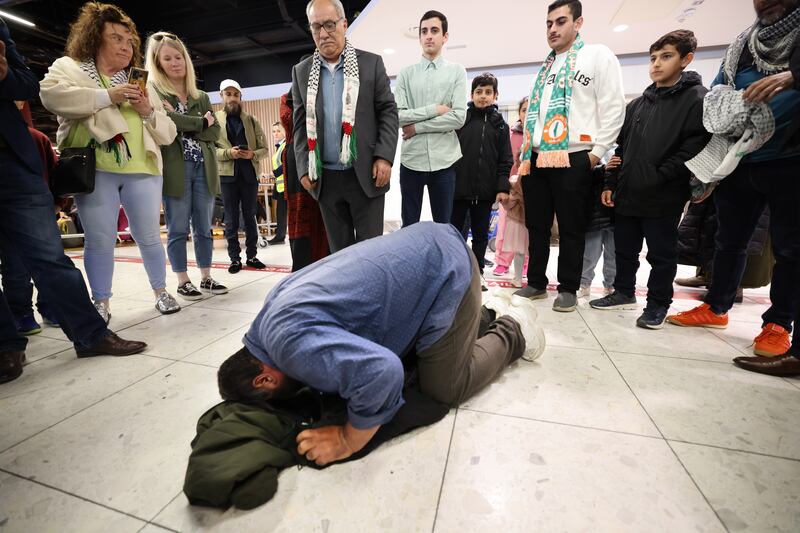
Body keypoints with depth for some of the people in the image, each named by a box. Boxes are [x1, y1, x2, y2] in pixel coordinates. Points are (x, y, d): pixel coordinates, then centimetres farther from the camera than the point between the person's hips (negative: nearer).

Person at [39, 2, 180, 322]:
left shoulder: (141, 83, 21)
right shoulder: (69, 67, 13)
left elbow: (167, 134, 15)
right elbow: (50, 95, -8)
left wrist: (149, 112, -3)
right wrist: (107, 96, -11)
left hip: (142, 170, 2)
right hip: (94, 170, -1)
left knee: (149, 236, 3)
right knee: (100, 241, -1)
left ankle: (161, 292, 17)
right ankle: (101, 303, 11)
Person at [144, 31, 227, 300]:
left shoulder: (201, 96, 18)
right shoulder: (153, 92, 5)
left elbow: (215, 132, 6)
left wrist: (182, 126, -6)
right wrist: (200, 123, -6)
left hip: (204, 168, 4)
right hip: (175, 169, -4)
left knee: (204, 227, 6)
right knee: (178, 229, 0)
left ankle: (206, 278, 15)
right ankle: (183, 282, 10)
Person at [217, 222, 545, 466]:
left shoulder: (291, 343, -24)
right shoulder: (277, 300, 6)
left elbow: (381, 372, -37)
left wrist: (348, 440, -19)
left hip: (446, 272, -9)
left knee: (444, 389, 4)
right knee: (409, 351, 27)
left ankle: (512, 334, 24)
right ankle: (488, 317, 37)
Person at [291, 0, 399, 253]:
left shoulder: (371, 63, 6)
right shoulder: (301, 71, 12)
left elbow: (388, 112, 2)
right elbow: (300, 124, 12)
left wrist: (384, 157, -10)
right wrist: (304, 168, 3)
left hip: (366, 174, -2)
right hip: (325, 178, 3)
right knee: (338, 248, 10)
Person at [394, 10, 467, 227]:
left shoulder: (457, 71, 6)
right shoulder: (405, 73, 9)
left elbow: (458, 117, -6)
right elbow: (396, 115, -3)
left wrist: (417, 127, -8)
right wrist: (434, 109, -9)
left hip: (444, 162, 0)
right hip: (411, 160, 1)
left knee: (443, 225, 8)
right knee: (409, 226, 9)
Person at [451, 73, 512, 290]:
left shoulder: (499, 124, 9)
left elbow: (505, 160, 6)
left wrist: (502, 188, -4)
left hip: (485, 190, 2)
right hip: (458, 187, -1)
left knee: (481, 234, 9)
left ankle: (478, 272, 21)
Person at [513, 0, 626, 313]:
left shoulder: (597, 55, 7)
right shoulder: (545, 66, 24)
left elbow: (613, 106, -1)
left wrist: (597, 151, -9)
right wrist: (526, 154, 14)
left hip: (573, 159, -5)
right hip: (536, 160, 6)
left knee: (571, 229, 0)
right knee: (536, 227, 8)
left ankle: (568, 289, 12)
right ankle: (536, 283, 21)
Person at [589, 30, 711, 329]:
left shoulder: (698, 99, -2)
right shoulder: (638, 104, 16)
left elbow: (694, 148, -11)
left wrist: (656, 178, -19)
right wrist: (611, 184, 9)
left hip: (663, 197, -5)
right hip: (627, 193, 6)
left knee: (662, 254, 5)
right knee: (624, 249, 13)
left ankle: (658, 304, 19)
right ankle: (624, 293, 30)